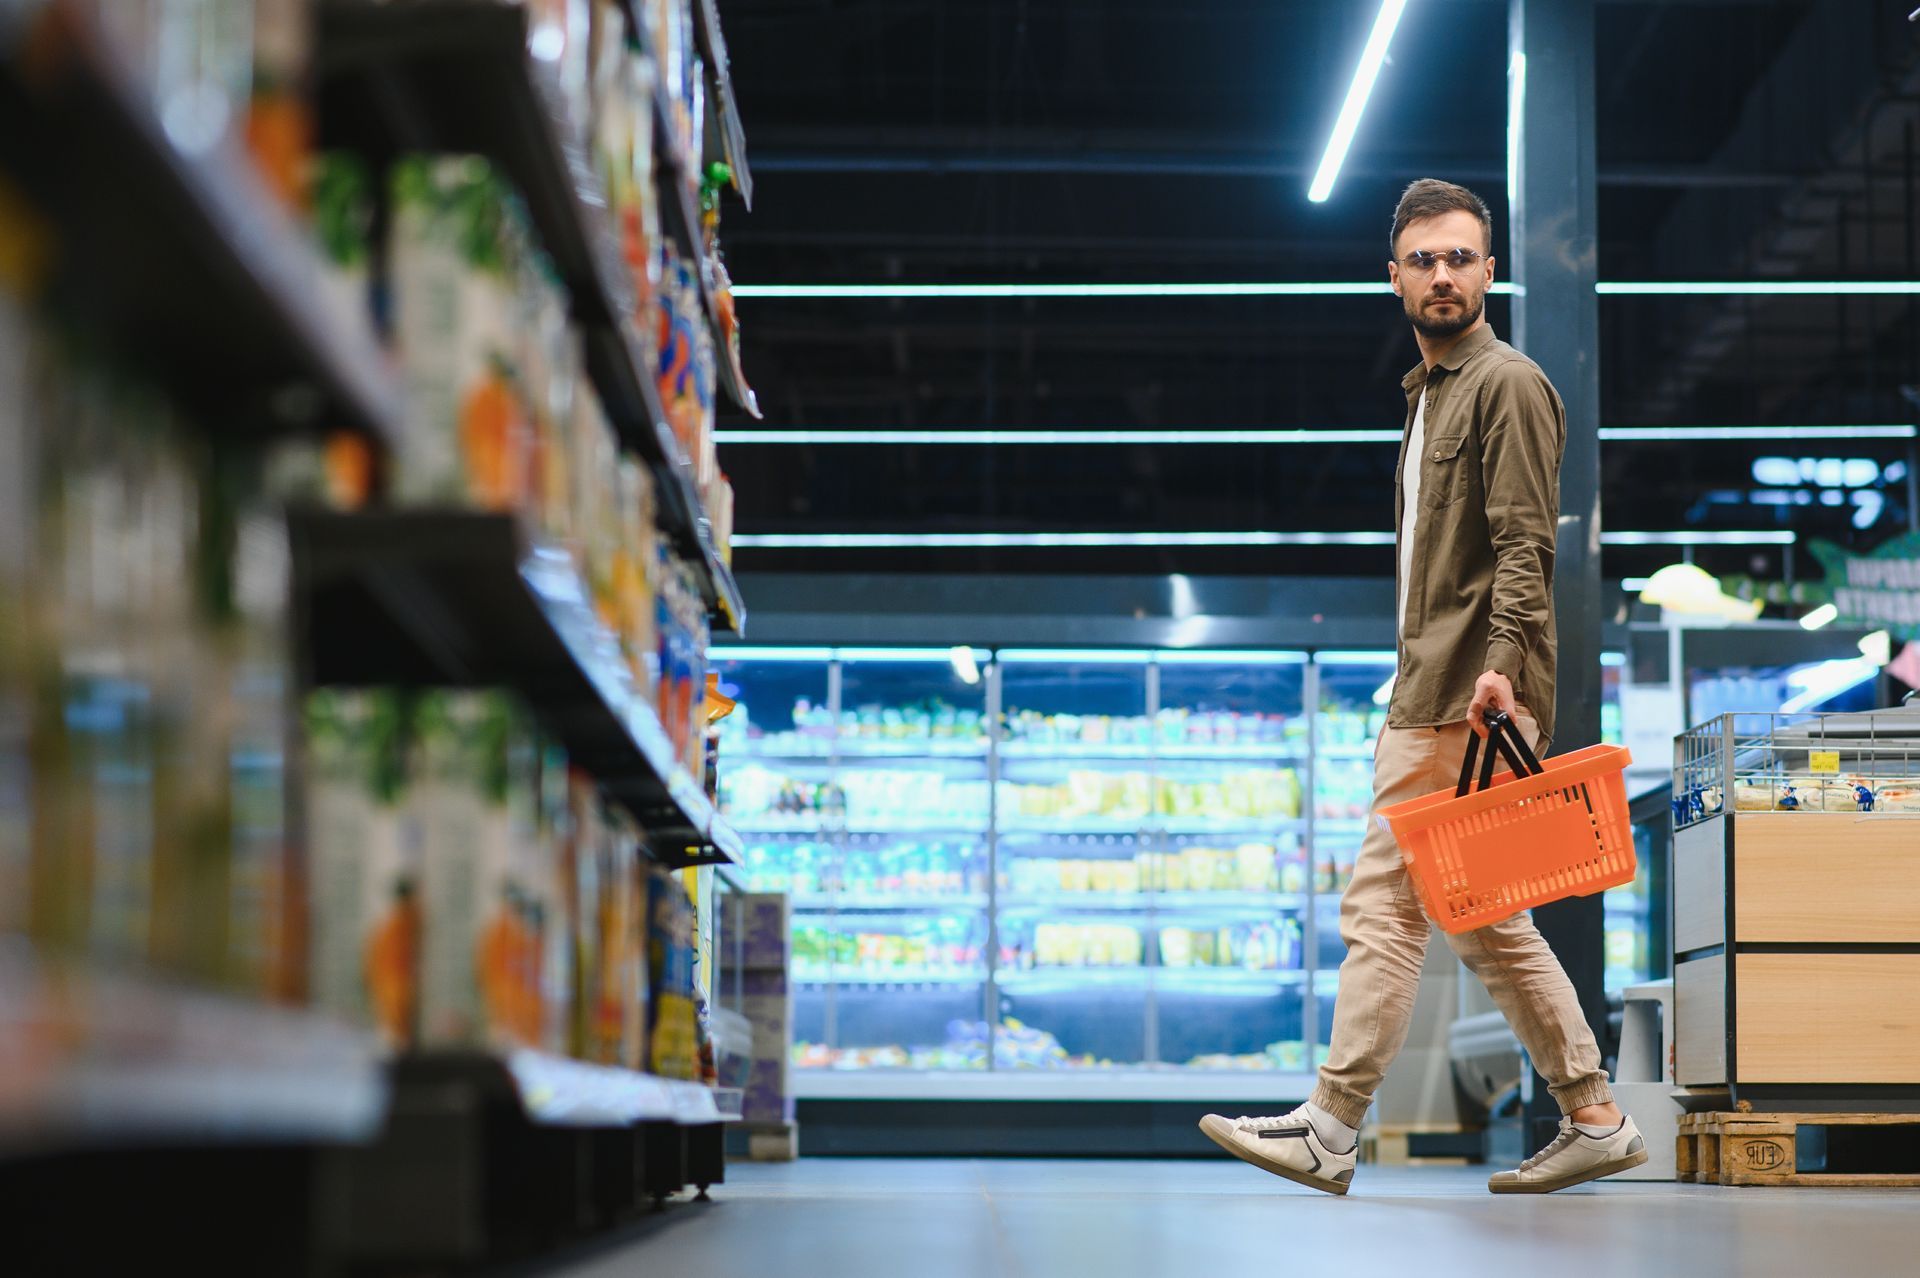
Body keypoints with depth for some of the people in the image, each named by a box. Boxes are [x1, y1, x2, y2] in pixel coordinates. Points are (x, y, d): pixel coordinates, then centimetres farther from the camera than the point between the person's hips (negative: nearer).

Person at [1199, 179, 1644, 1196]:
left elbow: (1525, 545, -17)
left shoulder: (1506, 384, -7)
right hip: (1429, 693, 10)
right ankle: (1593, 1119, 14)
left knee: (1383, 901, -9)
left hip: (1467, 699, -10)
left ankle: (1330, 1129, -5)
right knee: (1484, 916, 11)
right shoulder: (1426, 390, 22)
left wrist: (1500, 663, -27)